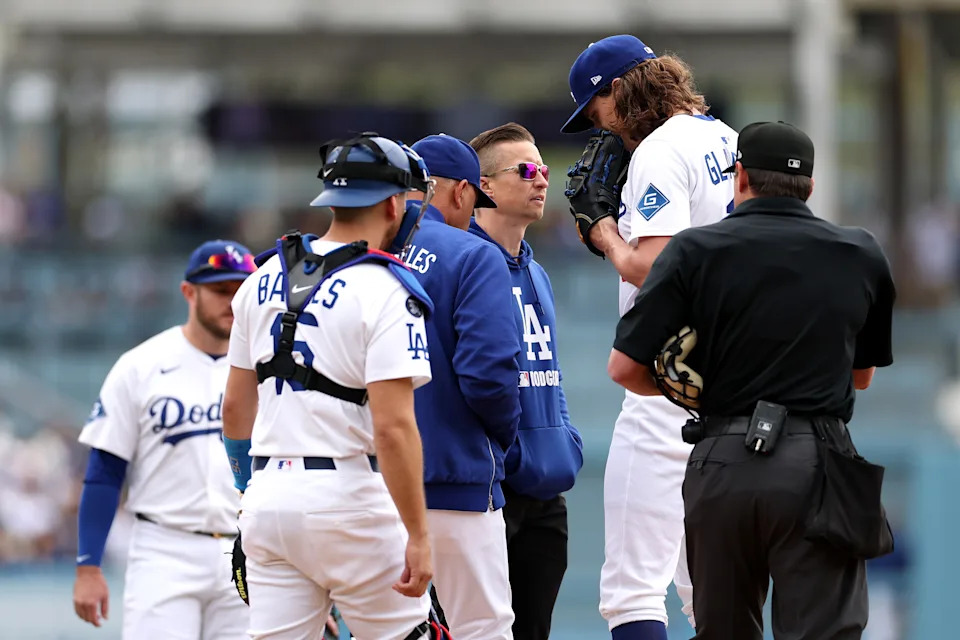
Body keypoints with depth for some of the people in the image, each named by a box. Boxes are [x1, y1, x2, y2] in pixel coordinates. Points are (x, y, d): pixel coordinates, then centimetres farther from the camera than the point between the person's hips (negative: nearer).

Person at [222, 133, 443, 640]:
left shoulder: (265, 279, 10)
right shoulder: (384, 292, -11)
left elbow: (235, 407, 15)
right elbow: (393, 426, -18)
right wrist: (417, 536, -16)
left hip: (268, 496, 6)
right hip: (349, 500, -6)